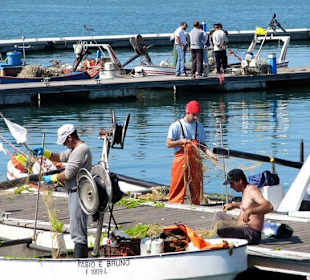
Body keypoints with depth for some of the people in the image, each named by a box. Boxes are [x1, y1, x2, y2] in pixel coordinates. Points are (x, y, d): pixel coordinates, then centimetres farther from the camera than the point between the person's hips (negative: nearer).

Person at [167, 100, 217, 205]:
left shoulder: (199, 126, 9)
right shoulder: (176, 126, -6)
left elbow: (202, 144, 13)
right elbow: (169, 144, -6)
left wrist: (208, 152, -6)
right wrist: (182, 141, -22)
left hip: (195, 160, 5)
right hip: (181, 159, -5)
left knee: (197, 186, 7)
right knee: (178, 186, -5)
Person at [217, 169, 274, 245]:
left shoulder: (252, 190, -13)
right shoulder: (246, 191, 16)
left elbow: (269, 207, -29)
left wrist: (249, 211, -40)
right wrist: (234, 205, 41)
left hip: (250, 233, -11)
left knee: (219, 232, -29)